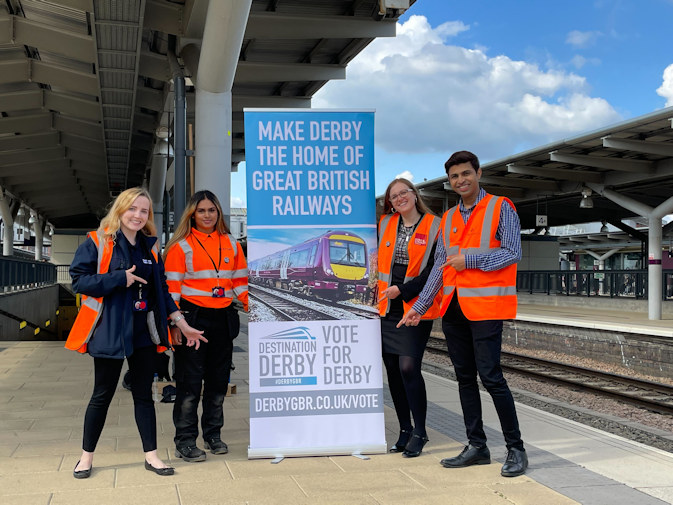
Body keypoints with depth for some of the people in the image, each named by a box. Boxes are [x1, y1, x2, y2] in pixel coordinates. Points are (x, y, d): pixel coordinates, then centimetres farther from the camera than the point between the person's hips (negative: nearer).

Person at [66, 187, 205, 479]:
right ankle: (87, 455, 22)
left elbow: (160, 289, 13)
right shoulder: (97, 242, -5)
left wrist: (181, 323, 8)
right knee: (103, 394, 6)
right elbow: (79, 279, -12)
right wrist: (119, 278, -19)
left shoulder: (149, 247, 10)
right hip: (109, 330, -4)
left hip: (143, 331, 4)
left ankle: (151, 455, 18)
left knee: (144, 394, 10)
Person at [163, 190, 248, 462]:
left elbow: (241, 282, 14)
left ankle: (213, 435, 24)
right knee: (190, 382, -2)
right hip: (193, 317, -4)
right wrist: (174, 323, -12)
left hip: (223, 318, 4)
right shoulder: (181, 246, -1)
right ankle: (185, 441, 7)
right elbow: (172, 287, -5)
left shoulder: (231, 244, 12)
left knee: (219, 380, 10)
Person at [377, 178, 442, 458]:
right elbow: (378, 260, 24)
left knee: (408, 367, -12)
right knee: (393, 369, 6)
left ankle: (419, 431, 2)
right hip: (388, 308, 5)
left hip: (416, 307, -5)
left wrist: (403, 290, -13)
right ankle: (405, 429, 19)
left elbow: (434, 270, -8)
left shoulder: (434, 226, -3)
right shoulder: (385, 224, 11)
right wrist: (378, 293, 13)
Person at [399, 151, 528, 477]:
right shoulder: (448, 219, 16)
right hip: (453, 308, 7)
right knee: (465, 378, 9)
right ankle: (477, 447, 19)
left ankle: (516, 449, 2)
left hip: (484, 306, -6)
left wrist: (468, 259, -13)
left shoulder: (500, 208, -1)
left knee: (490, 376, -10)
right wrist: (419, 307, 12)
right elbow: (439, 267, 16)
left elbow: (512, 253, -9)